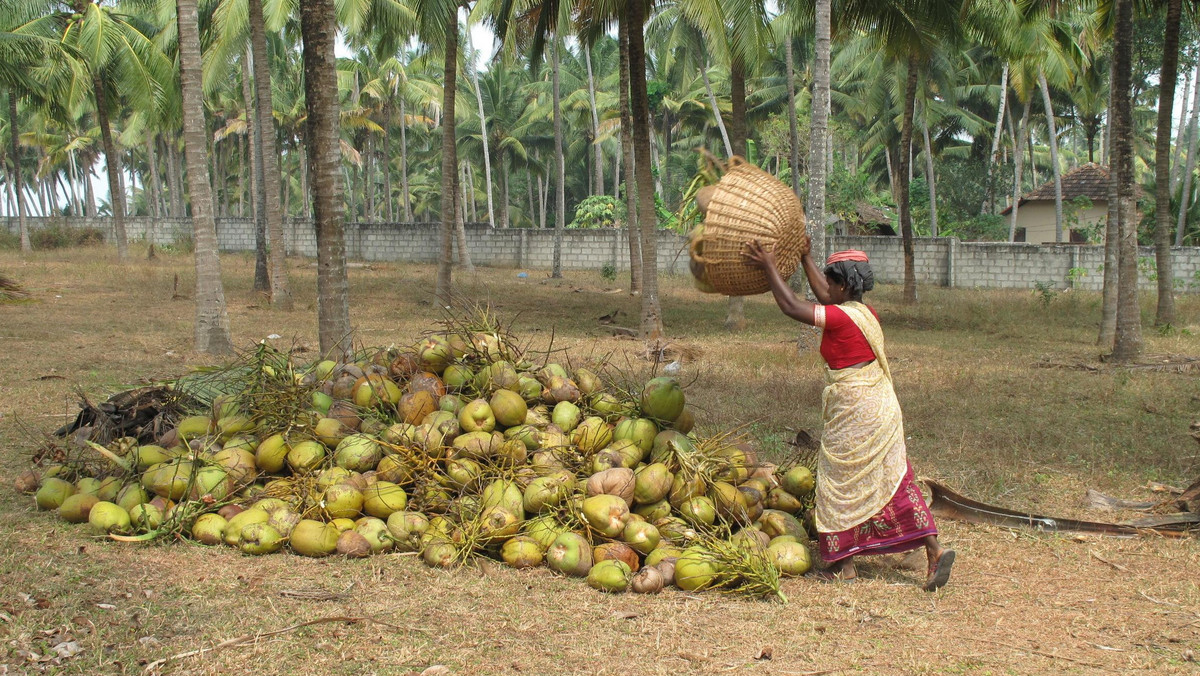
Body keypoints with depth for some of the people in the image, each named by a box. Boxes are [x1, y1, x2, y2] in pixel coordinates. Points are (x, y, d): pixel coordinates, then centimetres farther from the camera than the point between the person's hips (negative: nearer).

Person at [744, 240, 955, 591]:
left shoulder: (841, 318, -17)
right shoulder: (867, 313, 9)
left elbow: (791, 306, -13)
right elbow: (825, 297, 25)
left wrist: (770, 268, -3)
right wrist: (805, 258, 32)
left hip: (854, 414, -8)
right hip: (882, 408, 8)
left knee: (842, 485, 5)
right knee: (891, 482, 9)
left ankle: (844, 564, 12)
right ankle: (934, 549, 3)